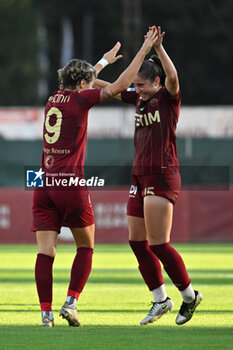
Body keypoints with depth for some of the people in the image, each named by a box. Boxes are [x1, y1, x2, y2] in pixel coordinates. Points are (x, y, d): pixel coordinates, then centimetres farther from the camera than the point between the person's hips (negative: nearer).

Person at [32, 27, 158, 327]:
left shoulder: (54, 99, 14)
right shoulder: (79, 100, -4)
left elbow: (79, 81, 35)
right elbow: (120, 85, -5)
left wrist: (104, 60, 49)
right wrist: (144, 50, 1)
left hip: (43, 184, 5)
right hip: (71, 184, -5)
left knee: (45, 251, -2)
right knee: (85, 247, 11)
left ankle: (46, 313, -8)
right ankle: (71, 302, 1)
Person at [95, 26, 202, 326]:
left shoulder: (168, 98, -7)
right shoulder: (139, 99, 12)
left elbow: (173, 77, -27)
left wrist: (159, 48, -37)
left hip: (162, 177, -8)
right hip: (140, 177, 8)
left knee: (158, 244, -10)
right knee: (137, 241, 7)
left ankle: (189, 295, 6)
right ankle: (160, 300, 17)